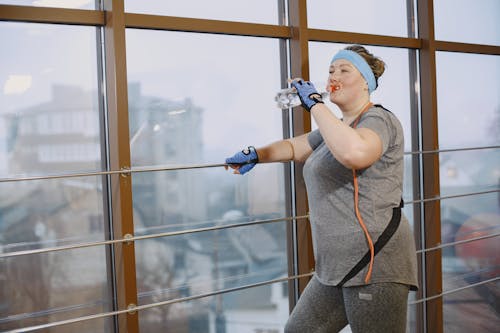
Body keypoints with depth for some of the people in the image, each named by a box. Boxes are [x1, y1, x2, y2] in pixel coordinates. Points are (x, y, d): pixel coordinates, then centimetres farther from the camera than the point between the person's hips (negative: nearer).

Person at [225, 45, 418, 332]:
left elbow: (354, 153, -34)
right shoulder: (337, 128, 18)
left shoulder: (379, 120, -11)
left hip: (375, 266, -9)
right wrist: (256, 155, 9)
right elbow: (294, 147, 28)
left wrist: (315, 103, -24)